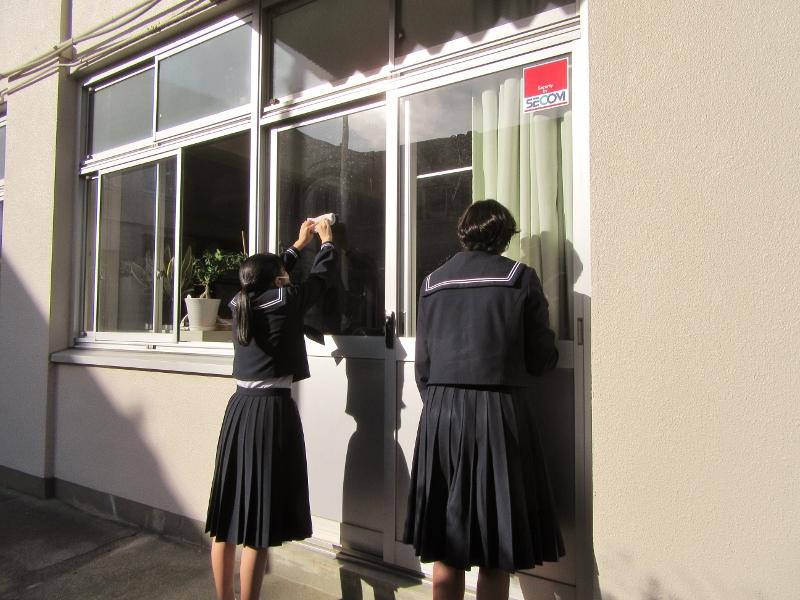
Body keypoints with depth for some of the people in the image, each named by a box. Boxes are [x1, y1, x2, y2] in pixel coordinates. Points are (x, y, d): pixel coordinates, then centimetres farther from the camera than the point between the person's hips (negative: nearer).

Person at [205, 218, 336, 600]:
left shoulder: (240, 303, 8)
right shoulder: (286, 301, -8)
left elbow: (267, 275, 26)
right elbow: (321, 276, 7)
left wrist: (298, 244, 38)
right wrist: (326, 240, 26)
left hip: (239, 408, 7)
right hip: (273, 411, -7)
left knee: (228, 515, 14)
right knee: (258, 523, -1)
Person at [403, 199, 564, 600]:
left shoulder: (433, 282, 8)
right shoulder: (519, 277, -3)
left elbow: (422, 364, 10)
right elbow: (540, 359, -2)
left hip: (440, 413, 4)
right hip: (497, 410, -3)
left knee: (445, 546, 13)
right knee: (497, 549, 8)